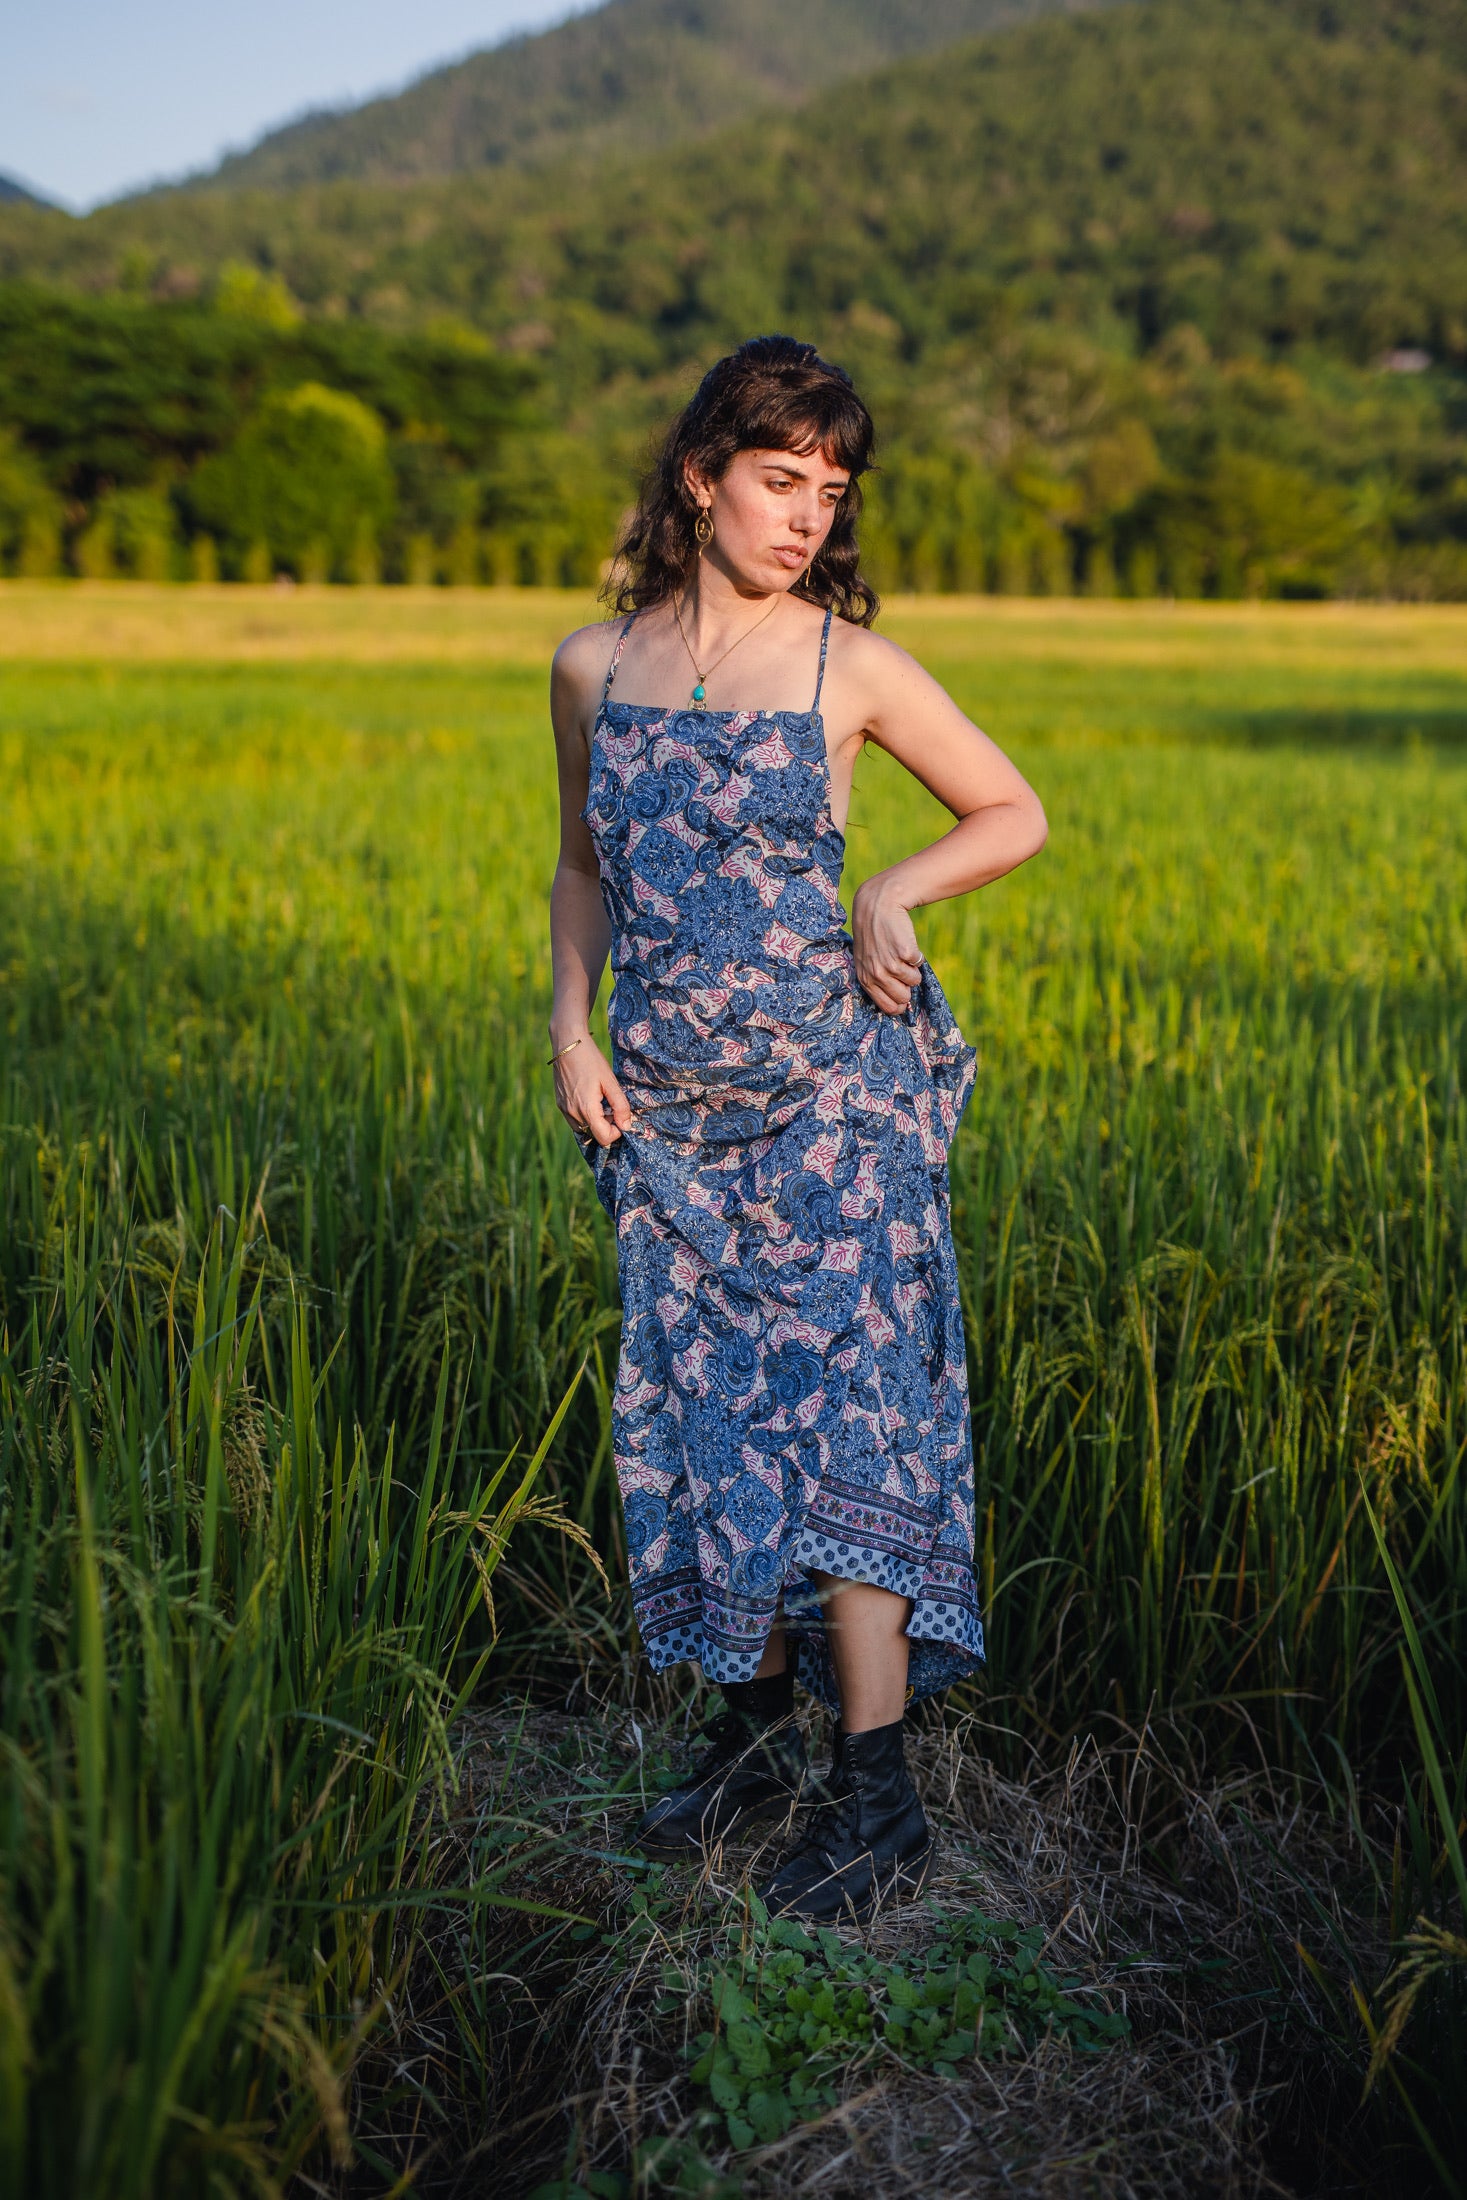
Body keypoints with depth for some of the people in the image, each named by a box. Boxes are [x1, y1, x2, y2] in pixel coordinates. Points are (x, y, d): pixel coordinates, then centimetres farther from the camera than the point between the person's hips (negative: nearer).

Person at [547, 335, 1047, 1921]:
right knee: (699, 1415, 10)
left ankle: (877, 1799, 6)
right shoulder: (595, 665, 5)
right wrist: (570, 1026, 2)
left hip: (831, 1099, -4)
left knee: (837, 1418, -5)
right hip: (666, 1114, 4)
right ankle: (753, 1730, 28)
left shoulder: (851, 667, -4)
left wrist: (894, 891, -11)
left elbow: (1016, 813, 5)